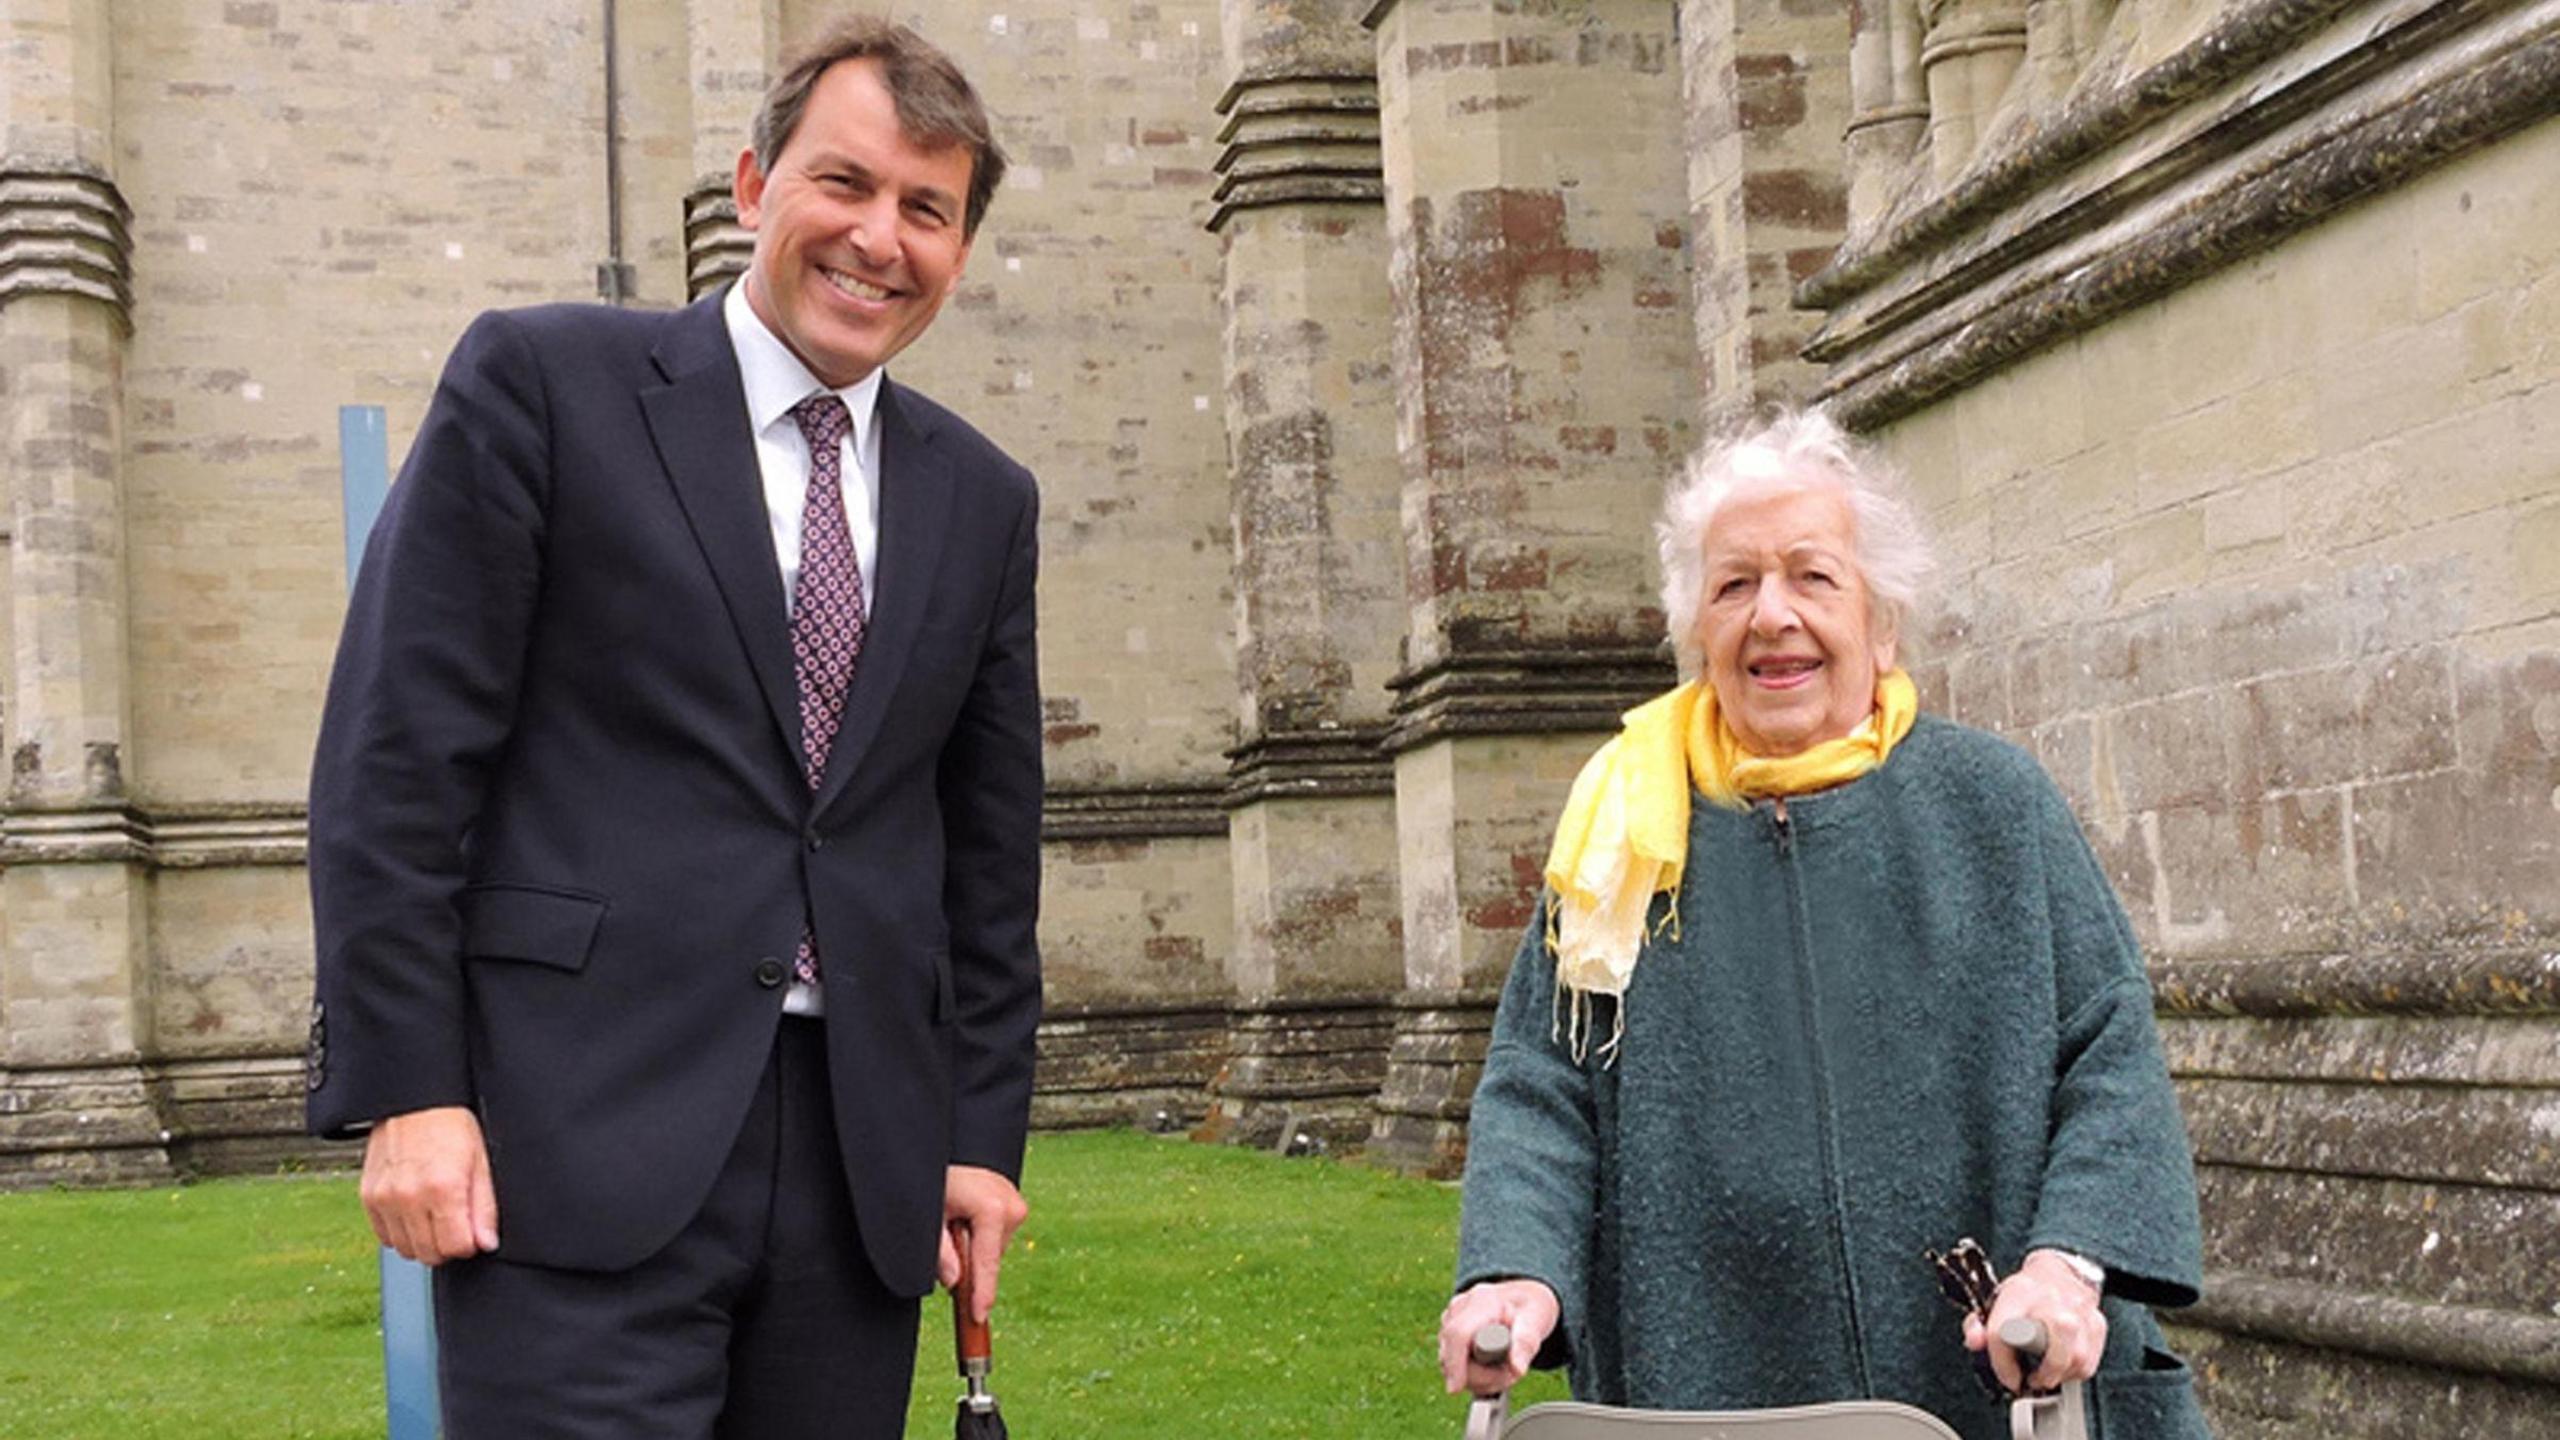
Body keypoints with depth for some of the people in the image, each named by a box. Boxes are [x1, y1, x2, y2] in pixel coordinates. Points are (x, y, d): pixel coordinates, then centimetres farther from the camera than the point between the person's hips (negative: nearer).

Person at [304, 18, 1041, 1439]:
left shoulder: (984, 499, 15)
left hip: (861, 1157, 5)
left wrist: (983, 1132, 12)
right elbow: (397, 756, -4)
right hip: (584, 1139, -4)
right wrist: (404, 1092, -9)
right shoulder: (542, 383, 1)